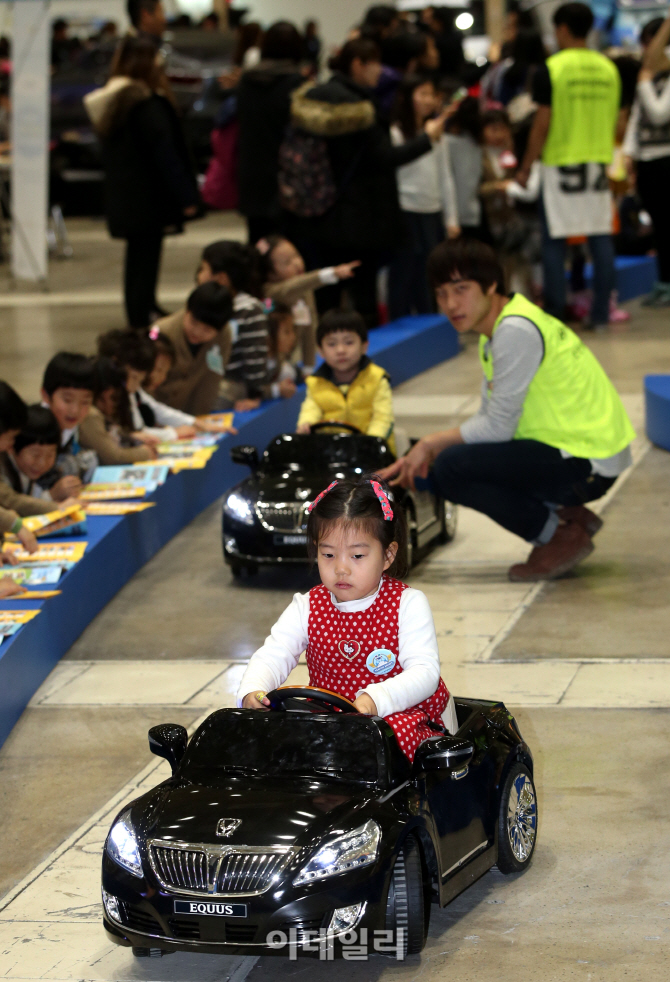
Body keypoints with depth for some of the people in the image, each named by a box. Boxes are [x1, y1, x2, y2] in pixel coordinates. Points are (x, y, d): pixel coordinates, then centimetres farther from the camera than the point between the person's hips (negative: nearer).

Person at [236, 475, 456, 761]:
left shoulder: (407, 605, -8)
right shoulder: (307, 608, 4)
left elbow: (425, 673, -18)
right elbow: (271, 656, -5)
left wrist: (375, 699, -37)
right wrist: (252, 691, -30)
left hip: (405, 715, -3)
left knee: (397, 734, -38)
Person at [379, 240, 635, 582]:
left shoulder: (515, 332, -19)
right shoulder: (497, 329, 12)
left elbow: (498, 426, -18)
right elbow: (490, 416, 13)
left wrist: (432, 444, -4)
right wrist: (422, 454, 4)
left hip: (587, 462, -10)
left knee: (449, 470, -19)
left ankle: (562, 537, -6)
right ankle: (570, 515, 13)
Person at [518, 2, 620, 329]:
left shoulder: (551, 70, -9)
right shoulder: (608, 68, 6)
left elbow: (542, 123, -10)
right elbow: (614, 120, 12)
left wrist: (525, 167, -2)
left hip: (560, 163, -4)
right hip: (599, 161, 4)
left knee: (554, 240, 2)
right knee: (601, 238, 6)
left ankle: (554, 313, 3)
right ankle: (601, 312, 7)